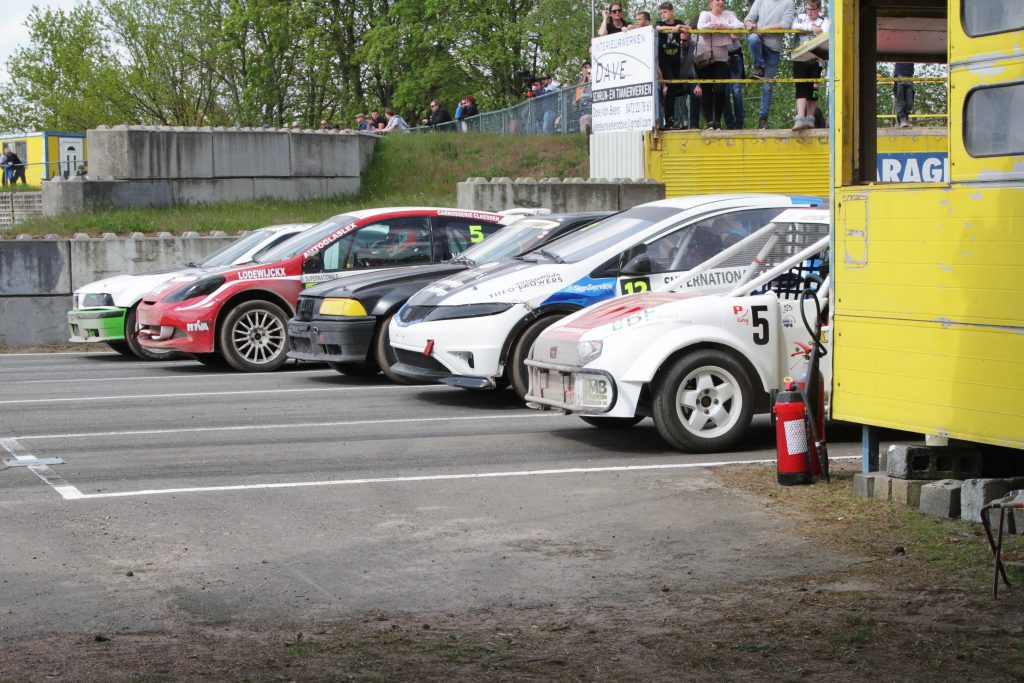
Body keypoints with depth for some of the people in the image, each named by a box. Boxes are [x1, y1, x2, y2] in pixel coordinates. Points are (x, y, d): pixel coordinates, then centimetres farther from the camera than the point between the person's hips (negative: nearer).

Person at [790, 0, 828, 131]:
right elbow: (793, 26, -10)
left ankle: (810, 119, 10)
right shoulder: (800, 17, 12)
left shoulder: (824, 21, 5)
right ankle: (800, 119, -22)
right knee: (801, 88, -12)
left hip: (815, 60, 0)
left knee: (812, 90, 2)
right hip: (800, 60, 0)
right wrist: (811, 27, -14)